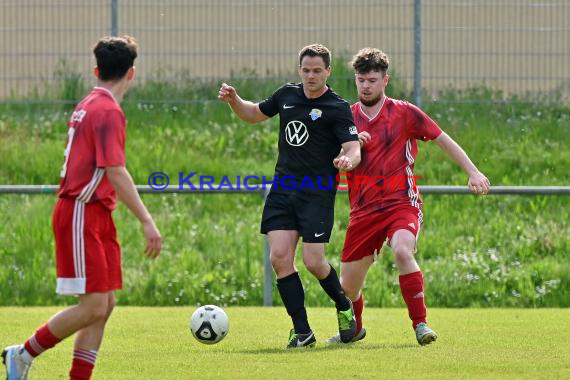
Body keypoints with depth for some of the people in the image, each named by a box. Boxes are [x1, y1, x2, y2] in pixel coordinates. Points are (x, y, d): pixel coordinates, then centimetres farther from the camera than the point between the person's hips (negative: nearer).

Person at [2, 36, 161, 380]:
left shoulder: (88, 106, 15)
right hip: (82, 214, -10)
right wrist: (147, 221, -23)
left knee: (106, 304, 7)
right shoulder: (109, 111, -14)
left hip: (96, 215, 10)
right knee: (94, 306, -9)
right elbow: (116, 173, -22)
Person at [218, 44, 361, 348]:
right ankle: (302, 331, -1)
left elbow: (354, 149, -16)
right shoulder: (287, 94, 11)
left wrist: (348, 160, -40)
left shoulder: (337, 108, -7)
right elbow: (255, 114, 27)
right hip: (283, 189, 5)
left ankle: (344, 308, 21)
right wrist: (233, 100, 8)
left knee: (313, 262, -10)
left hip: (318, 193, -5)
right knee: (280, 257, -8)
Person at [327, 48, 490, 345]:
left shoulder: (404, 113, 0)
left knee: (402, 251, -35)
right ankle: (354, 329, 38)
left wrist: (473, 173, 1)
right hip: (363, 210, 3)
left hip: (401, 203, -3)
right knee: (348, 285, 5)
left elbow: (443, 140, 6)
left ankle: (420, 324, -28)